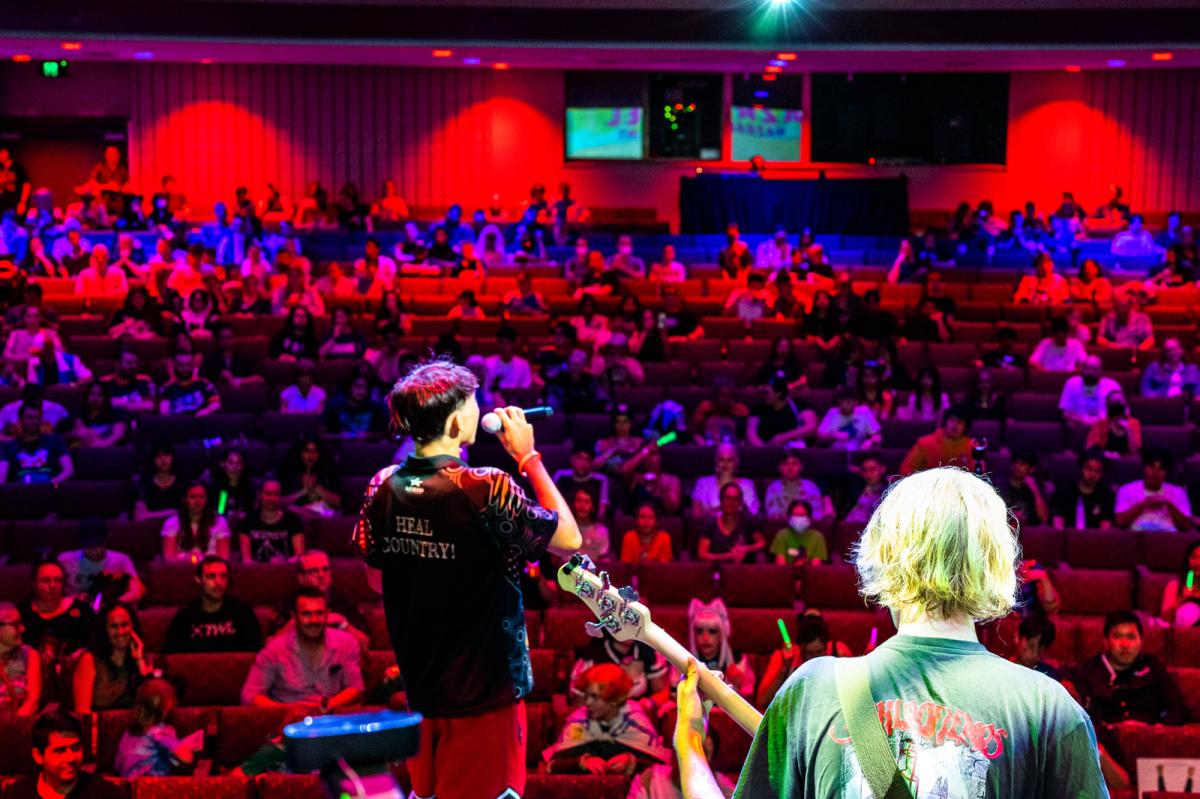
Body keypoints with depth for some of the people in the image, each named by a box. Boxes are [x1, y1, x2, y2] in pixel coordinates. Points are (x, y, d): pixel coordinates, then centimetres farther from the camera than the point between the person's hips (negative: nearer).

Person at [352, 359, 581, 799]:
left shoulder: (384, 486, -3)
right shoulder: (486, 489, -22)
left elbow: (377, 581, 9)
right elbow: (569, 538, -10)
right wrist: (529, 457, -5)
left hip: (419, 692, 6)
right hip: (485, 693, -6)